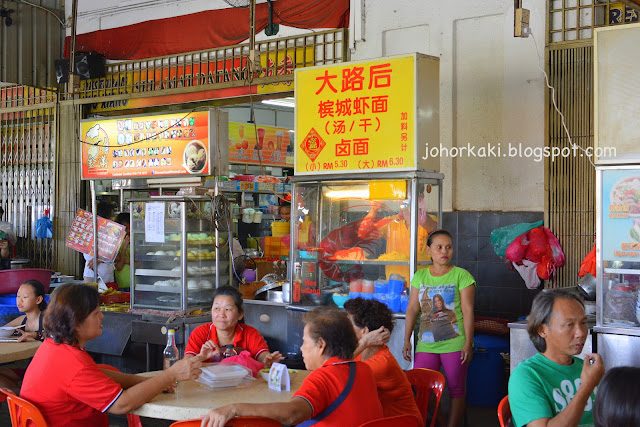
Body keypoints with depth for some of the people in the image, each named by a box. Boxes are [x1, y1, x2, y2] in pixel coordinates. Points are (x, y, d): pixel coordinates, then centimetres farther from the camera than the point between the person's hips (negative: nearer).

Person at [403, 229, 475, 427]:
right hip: (426, 344, 3)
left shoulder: (461, 275, 0)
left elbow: (468, 311, -4)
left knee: (456, 390, 4)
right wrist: (407, 340, 5)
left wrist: (468, 343, -9)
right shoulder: (420, 276, 10)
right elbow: (412, 309, 9)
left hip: (455, 343, -3)